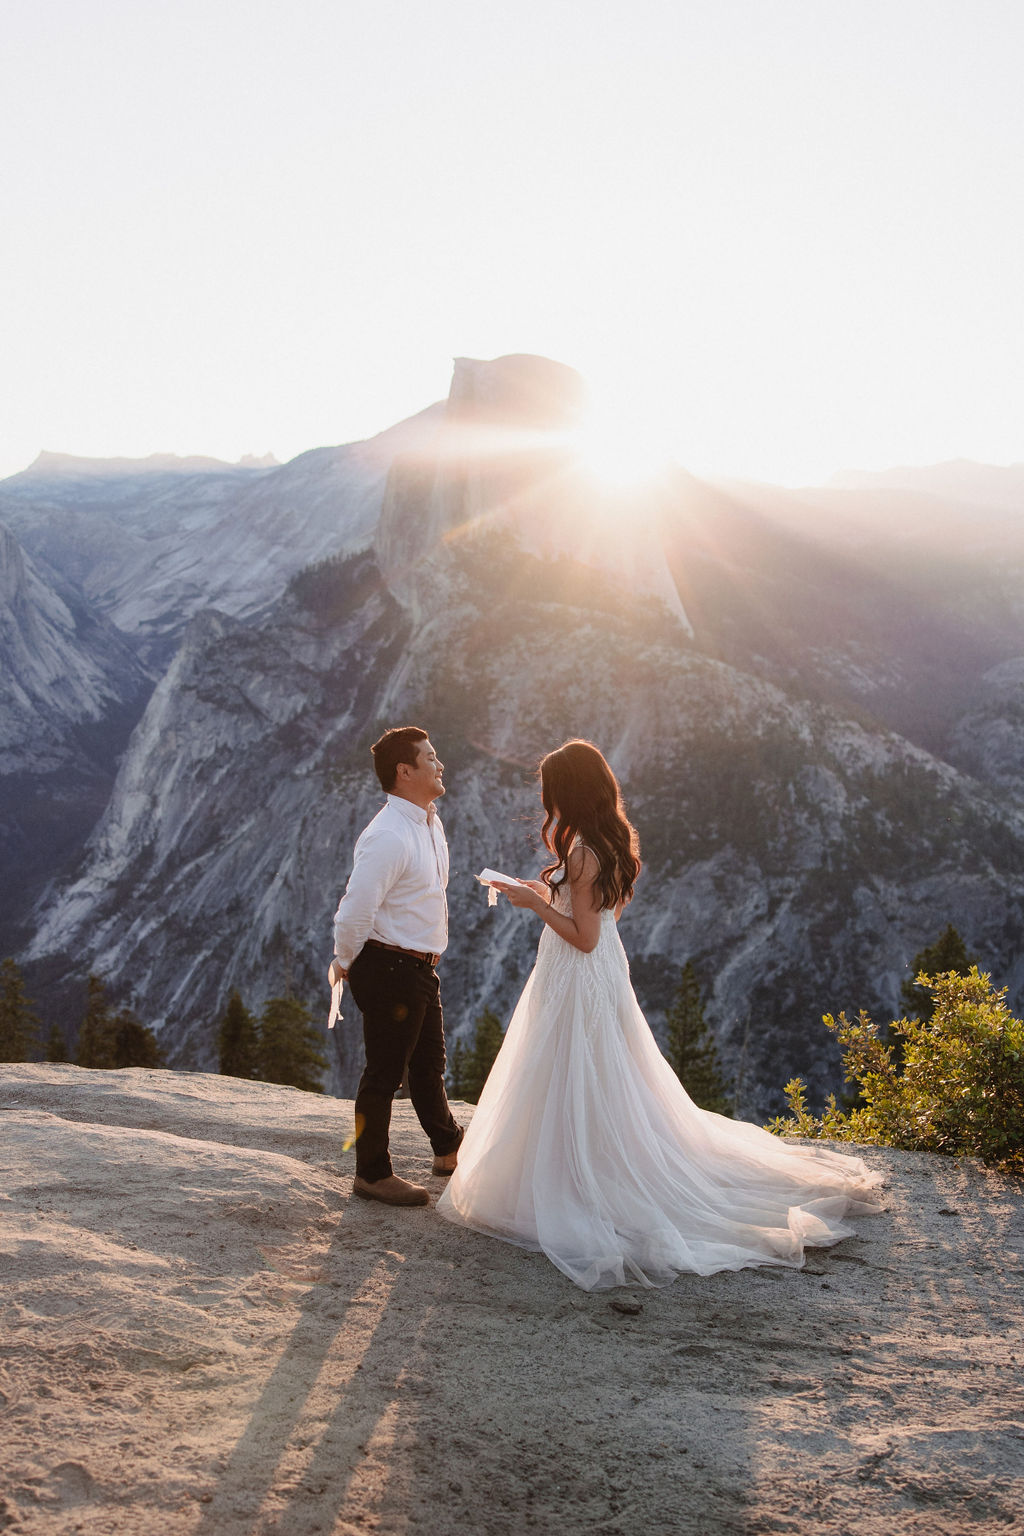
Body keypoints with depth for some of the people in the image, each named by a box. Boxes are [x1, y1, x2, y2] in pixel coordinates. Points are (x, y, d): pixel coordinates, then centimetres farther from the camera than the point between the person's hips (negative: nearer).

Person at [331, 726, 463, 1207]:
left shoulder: (431, 821, 8)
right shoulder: (388, 837, -25)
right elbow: (355, 911, -25)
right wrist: (345, 964, -10)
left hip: (422, 967, 10)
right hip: (389, 969, -9)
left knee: (429, 1063, 24)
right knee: (384, 1072, 4)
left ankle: (448, 1150, 42)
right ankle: (372, 1175, 18)